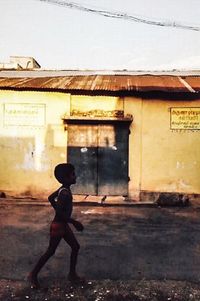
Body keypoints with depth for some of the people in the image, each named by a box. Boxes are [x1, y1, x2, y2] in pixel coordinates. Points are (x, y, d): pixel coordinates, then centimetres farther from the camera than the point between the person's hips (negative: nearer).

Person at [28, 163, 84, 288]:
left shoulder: (64, 189, 3)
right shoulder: (65, 193, -26)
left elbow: (51, 198, 16)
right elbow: (59, 212, -32)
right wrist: (74, 222, -25)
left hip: (63, 224, 9)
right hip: (58, 226, -9)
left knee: (75, 247, 15)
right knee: (50, 251, 5)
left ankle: (72, 274, 26)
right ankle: (33, 275, 22)